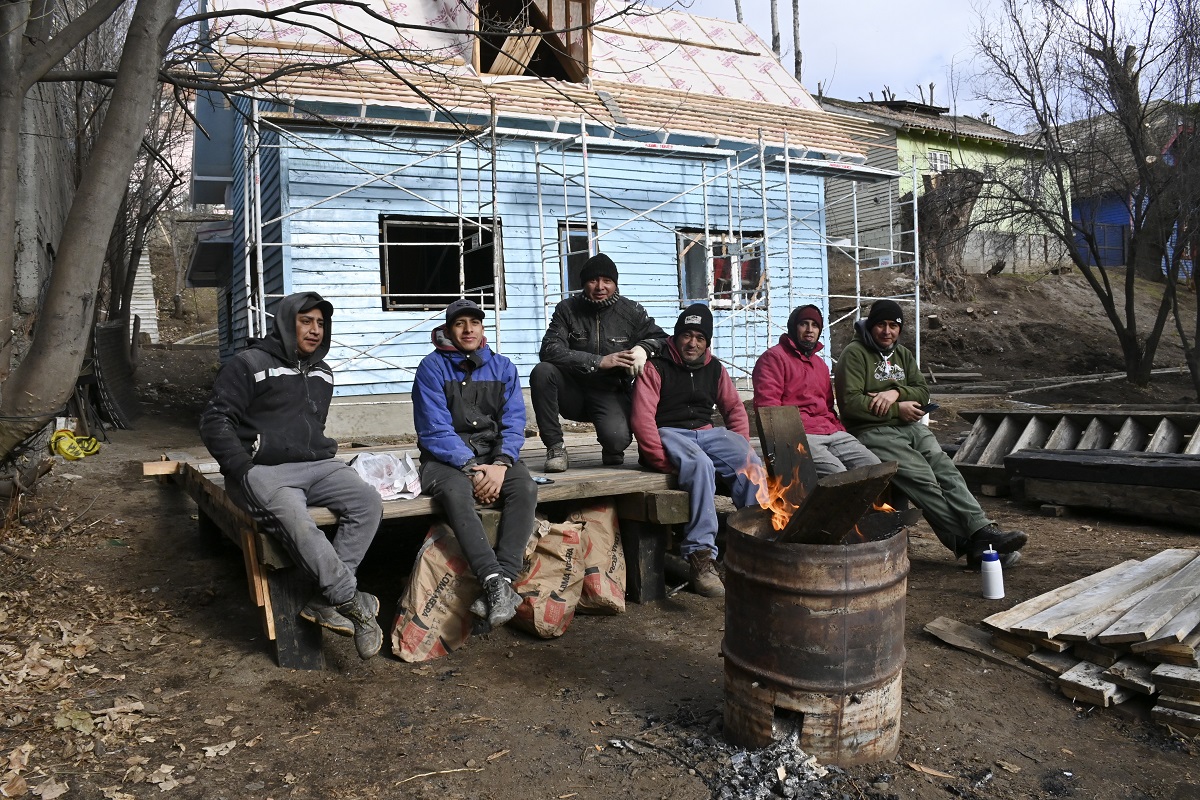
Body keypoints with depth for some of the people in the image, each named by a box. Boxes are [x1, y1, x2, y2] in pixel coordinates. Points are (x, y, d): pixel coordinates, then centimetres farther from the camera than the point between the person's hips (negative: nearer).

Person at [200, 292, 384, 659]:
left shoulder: (322, 373, 21)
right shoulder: (249, 365, 1)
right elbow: (215, 421, -4)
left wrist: (323, 455, 12)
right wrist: (245, 471, -12)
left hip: (317, 465, 6)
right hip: (264, 469, -6)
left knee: (368, 501, -22)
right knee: (294, 518, -37)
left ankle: (324, 602, -23)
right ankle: (350, 601, -26)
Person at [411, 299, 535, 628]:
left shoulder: (502, 367, 10)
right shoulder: (433, 367, -1)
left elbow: (514, 422, 2)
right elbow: (435, 428, -10)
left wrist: (500, 464, -17)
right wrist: (470, 469, -20)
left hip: (494, 455, 3)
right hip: (447, 458, -3)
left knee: (525, 488, -29)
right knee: (456, 493, -37)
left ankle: (500, 584, -35)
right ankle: (495, 580, -43)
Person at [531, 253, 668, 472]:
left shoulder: (631, 312, 0)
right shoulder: (567, 309, -3)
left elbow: (661, 338, 6)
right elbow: (550, 349, -16)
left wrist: (643, 348, -19)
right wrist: (599, 361, -24)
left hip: (610, 394, -1)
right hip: (573, 390, 1)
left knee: (617, 438, -31)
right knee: (542, 372, -30)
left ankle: (612, 451, 11)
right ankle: (555, 447, -16)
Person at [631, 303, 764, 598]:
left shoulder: (714, 369, 17)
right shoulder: (656, 368, -1)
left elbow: (735, 408, 21)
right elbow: (642, 418, -11)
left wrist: (741, 447, 3)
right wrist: (663, 461, -21)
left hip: (707, 432, 5)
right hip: (669, 433, -5)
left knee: (752, 466, -24)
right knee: (701, 465, -38)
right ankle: (700, 556, -38)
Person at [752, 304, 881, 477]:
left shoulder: (820, 363, 29)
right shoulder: (774, 357, 2)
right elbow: (767, 405, -9)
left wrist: (840, 430, 12)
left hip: (831, 432, 8)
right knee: (839, 476, -30)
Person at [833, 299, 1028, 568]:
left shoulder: (903, 354, 21)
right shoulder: (854, 354, -2)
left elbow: (923, 393, 12)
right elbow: (851, 402, -13)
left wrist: (896, 392, -10)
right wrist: (898, 408, -9)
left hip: (911, 427, 7)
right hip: (873, 432, -7)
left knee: (947, 471, -18)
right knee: (923, 478, -23)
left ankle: (983, 532, -27)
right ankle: (970, 544, -26)